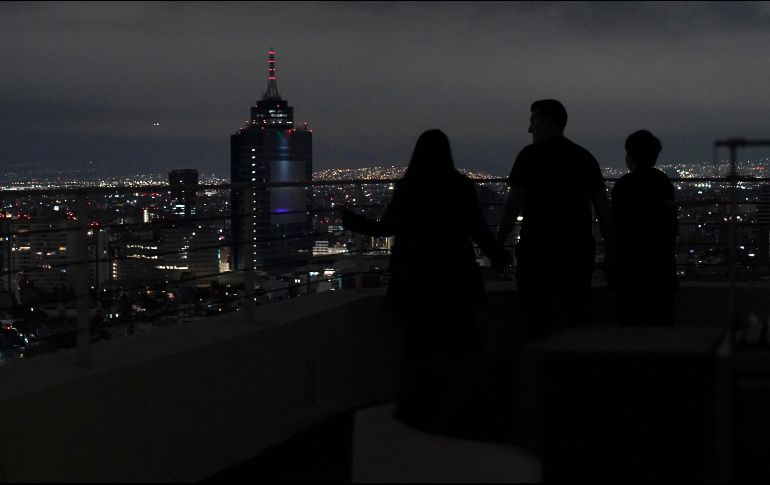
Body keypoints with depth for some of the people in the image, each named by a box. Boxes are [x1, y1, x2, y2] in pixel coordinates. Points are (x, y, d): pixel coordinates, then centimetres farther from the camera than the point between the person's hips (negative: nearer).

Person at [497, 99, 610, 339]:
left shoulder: (531, 155, -4)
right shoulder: (585, 157, 10)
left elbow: (513, 204, -8)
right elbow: (603, 208, 8)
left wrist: (497, 244, -1)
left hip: (538, 250, -4)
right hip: (579, 251, 5)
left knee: (536, 322, 1)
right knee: (578, 322, 8)